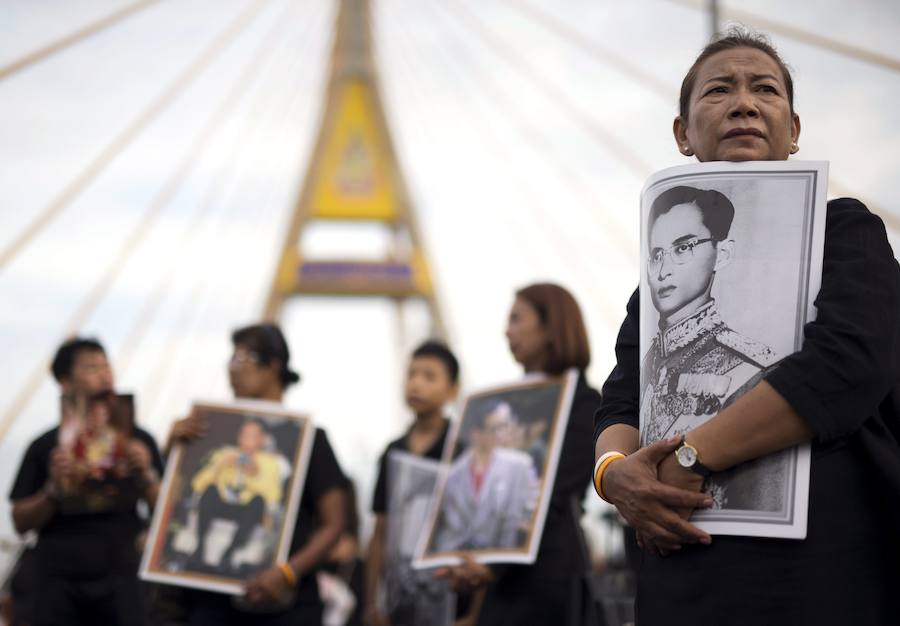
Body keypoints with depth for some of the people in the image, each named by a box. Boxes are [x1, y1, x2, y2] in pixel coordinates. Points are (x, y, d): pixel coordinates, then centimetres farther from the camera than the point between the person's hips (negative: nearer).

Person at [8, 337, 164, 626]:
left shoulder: (138, 441, 11)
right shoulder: (46, 447, 8)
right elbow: (21, 521, 6)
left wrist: (146, 476, -10)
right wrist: (53, 491, -11)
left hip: (119, 579, 0)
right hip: (58, 582, 0)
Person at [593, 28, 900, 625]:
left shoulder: (844, 229, 3)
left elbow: (847, 367, -15)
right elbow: (620, 411, 9)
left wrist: (691, 459, -15)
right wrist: (616, 472, -15)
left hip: (828, 572, -4)